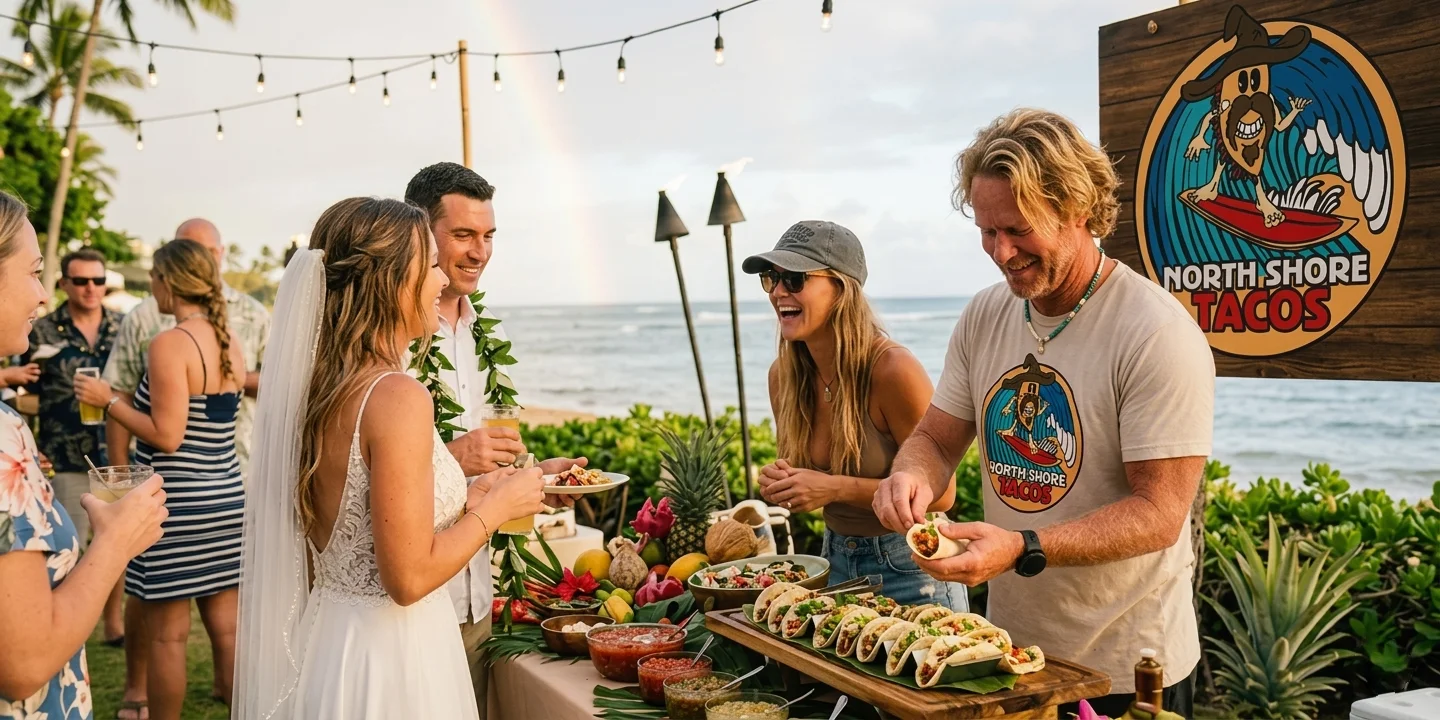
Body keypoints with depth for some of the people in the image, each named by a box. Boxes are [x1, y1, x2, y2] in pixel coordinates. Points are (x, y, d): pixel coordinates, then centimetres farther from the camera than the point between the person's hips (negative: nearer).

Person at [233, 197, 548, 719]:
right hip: (389, 656, -8)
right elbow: (409, 577, -22)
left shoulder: (320, 387, 3)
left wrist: (464, 499, 14)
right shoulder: (397, 397, -22)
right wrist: (496, 508, -9)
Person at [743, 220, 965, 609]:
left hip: (909, 566, -6)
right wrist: (780, 483, -12)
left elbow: (939, 494, -19)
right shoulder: (783, 374, -4)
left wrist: (836, 488, -26)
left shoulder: (892, 369, -23)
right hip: (836, 560, 6)